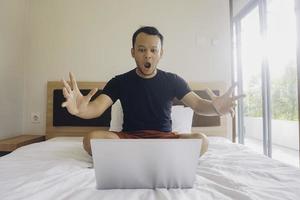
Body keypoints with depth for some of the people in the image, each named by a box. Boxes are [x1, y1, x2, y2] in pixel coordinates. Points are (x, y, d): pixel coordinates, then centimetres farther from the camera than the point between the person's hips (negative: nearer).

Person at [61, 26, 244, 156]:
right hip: (129, 137, 0)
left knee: (201, 140, -27)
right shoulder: (120, 82, -1)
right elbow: (97, 108, -13)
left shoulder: (173, 80, 1)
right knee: (91, 139, -27)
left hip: (164, 138, 1)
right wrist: (81, 109, -39)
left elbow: (197, 104, -8)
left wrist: (215, 107, -33)